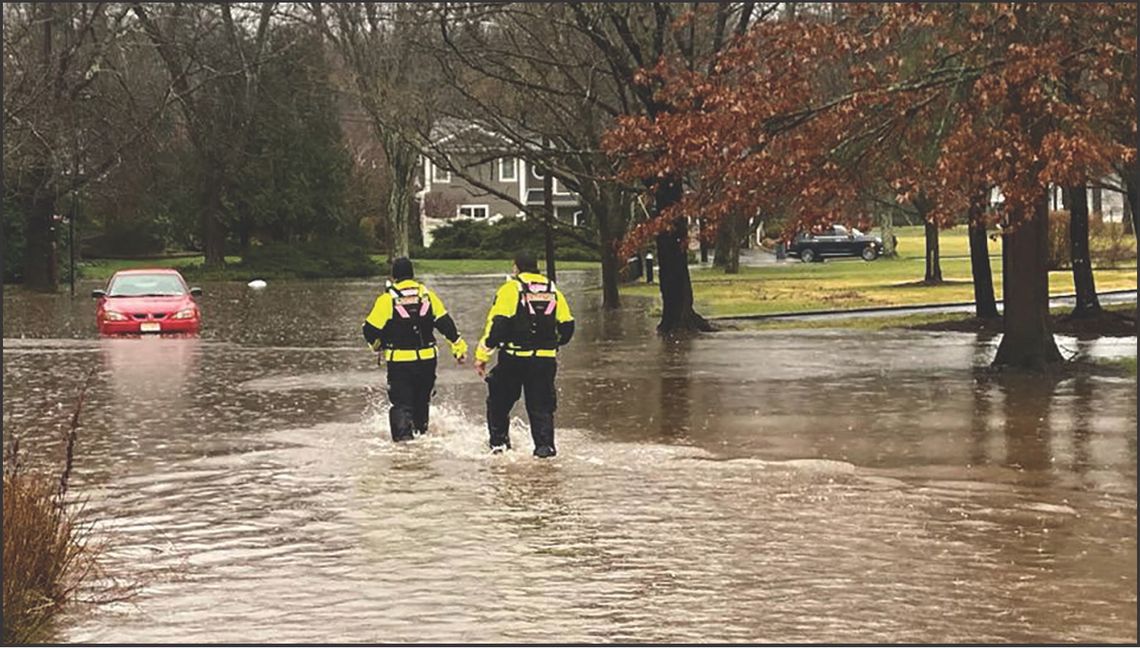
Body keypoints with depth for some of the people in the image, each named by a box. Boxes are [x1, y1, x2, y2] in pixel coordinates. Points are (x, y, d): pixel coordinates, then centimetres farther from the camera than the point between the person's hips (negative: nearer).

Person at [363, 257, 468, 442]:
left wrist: (378, 346, 15)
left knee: (401, 404, 0)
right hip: (427, 359, 4)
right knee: (421, 400, 21)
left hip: (399, 361, -4)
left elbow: (370, 329, -5)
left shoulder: (387, 300, -8)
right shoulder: (427, 295, 2)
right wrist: (459, 348, 9)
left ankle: (404, 435, -17)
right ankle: (420, 432, 33)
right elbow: (445, 323, 2)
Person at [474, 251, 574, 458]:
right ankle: (545, 445, -1)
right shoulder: (553, 292, 9)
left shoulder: (510, 289, -5)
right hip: (545, 359, 3)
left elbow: (496, 325, -12)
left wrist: (482, 355, -9)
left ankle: (498, 441, 14)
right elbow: (567, 326, 12)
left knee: (499, 401, 14)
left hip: (514, 358, -3)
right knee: (541, 405, 9)